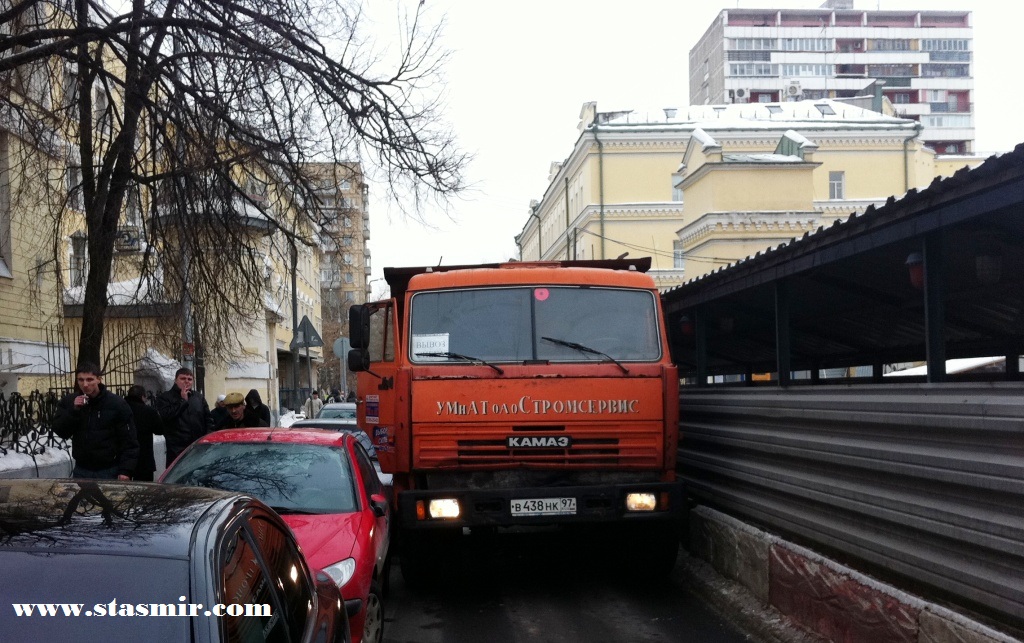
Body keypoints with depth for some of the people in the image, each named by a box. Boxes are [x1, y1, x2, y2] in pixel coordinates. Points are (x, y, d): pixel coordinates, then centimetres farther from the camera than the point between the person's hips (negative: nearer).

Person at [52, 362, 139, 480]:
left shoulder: (117, 404, -8)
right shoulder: (69, 401, 3)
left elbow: (129, 441, -8)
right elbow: (60, 431, -1)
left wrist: (126, 470, -15)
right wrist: (73, 410, -15)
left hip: (110, 471, -3)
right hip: (81, 470, 3)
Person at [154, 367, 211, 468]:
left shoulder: (199, 398, 17)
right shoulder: (165, 397, 4)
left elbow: (208, 420, 15)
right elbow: (166, 415, -14)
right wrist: (183, 401, -9)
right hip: (177, 449, -4)